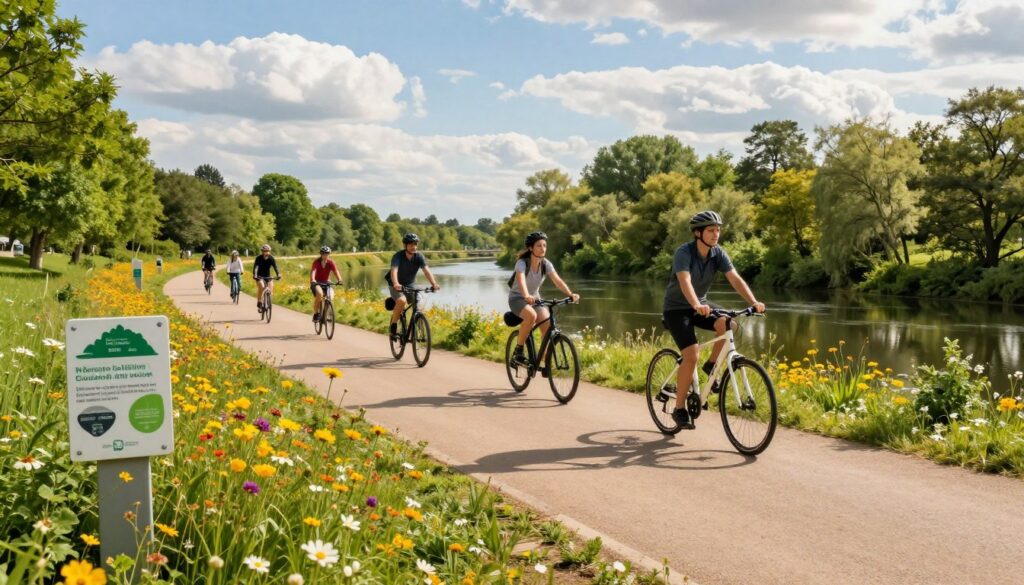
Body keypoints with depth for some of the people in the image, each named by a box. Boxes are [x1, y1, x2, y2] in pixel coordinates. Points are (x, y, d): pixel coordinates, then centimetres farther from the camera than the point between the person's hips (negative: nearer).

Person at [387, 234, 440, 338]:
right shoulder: (398, 256, -23)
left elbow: (426, 270, -28)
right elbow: (394, 271, -38)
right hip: (397, 286, -4)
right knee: (401, 301, -31)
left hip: (410, 284, 4)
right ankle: (393, 325, -14)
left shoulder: (419, 256, -15)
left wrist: (434, 284, -45)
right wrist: (396, 284, -58)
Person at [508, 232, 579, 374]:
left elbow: (557, 280, -21)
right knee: (531, 315, -36)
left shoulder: (546, 264, -9)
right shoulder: (522, 263, -22)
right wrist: (526, 296, -59)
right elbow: (521, 280, -40)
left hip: (535, 298, 5)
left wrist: (571, 294, -37)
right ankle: (518, 352, -20)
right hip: (517, 298, -5)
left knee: (548, 327, -16)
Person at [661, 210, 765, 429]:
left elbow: (735, 279, -18)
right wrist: (696, 306, -57)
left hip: (700, 306, 5)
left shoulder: (718, 253, -8)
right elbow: (685, 282, -39)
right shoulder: (683, 253, -24)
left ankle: (711, 365, 1)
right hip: (676, 309, -5)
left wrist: (754, 302, -34)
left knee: (728, 324, -24)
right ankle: (679, 409, -6)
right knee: (692, 355, -20)